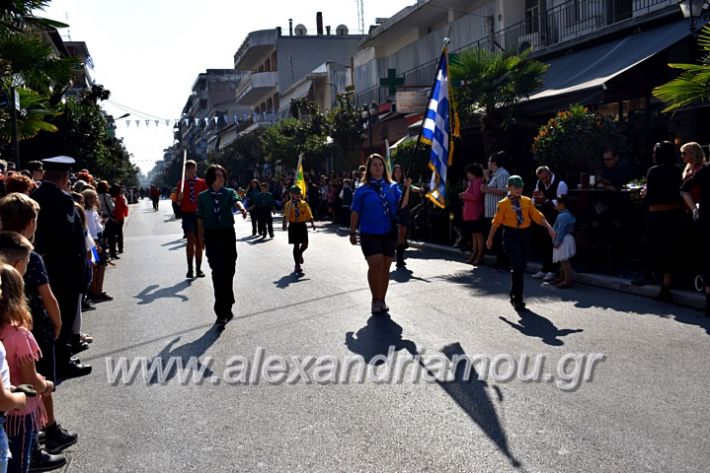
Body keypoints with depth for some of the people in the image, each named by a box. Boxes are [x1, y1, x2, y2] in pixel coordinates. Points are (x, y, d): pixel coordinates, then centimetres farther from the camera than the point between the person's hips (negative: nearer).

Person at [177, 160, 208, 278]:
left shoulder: (202, 183, 5)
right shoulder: (181, 184, 6)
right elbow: (179, 203, 7)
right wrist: (179, 199, -15)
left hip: (200, 214, 1)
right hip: (187, 215, -1)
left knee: (199, 242, 7)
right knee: (191, 240, -15)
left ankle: (198, 269, 16)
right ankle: (190, 269, -10)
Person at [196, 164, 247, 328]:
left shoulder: (229, 192, 0)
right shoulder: (203, 196, 1)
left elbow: (235, 201, -22)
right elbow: (200, 218, 7)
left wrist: (241, 207, -44)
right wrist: (200, 237, 7)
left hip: (228, 234, 2)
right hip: (212, 235, -2)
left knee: (229, 271, 8)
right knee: (219, 271, -13)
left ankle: (225, 309, 26)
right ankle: (222, 311, -10)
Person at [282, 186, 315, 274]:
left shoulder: (304, 203, 4)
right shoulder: (288, 204, -3)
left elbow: (309, 214, -1)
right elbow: (286, 215, -14)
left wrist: (312, 223, -15)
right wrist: (284, 224, -31)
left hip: (302, 225, 2)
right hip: (293, 226, -2)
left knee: (305, 244, 0)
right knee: (296, 245, 1)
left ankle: (300, 254, 38)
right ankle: (297, 266, 12)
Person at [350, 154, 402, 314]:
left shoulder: (392, 187, 6)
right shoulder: (362, 189, -2)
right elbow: (355, 212, 0)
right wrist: (353, 232, 0)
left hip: (389, 233, 3)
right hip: (369, 234, -3)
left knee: (385, 267, 8)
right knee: (376, 264, -14)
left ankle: (382, 300, 22)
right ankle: (375, 299, 4)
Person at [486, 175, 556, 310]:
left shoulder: (527, 201, 8)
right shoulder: (503, 204, -3)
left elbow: (537, 216, 5)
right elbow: (496, 222, 2)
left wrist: (549, 228, -7)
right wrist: (490, 239, 7)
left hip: (524, 235, 5)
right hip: (511, 236, -5)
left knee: (522, 267, 10)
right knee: (517, 266, -12)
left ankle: (514, 295, 29)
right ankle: (518, 299, -4)